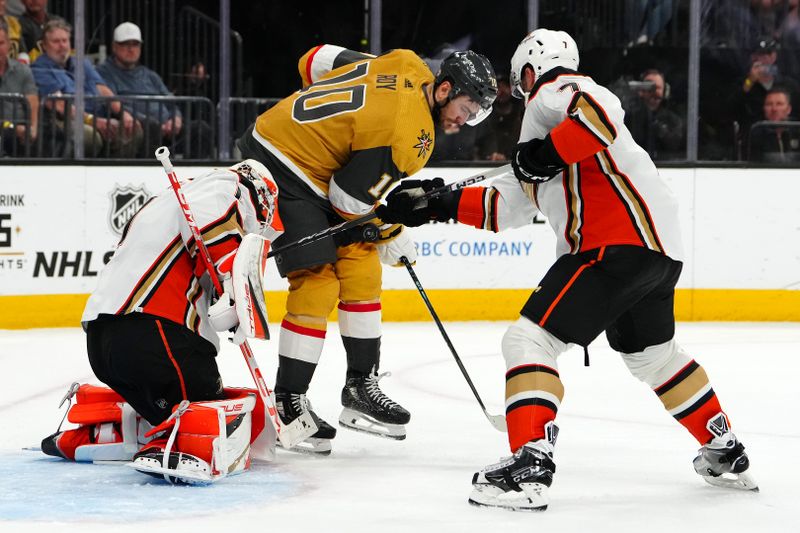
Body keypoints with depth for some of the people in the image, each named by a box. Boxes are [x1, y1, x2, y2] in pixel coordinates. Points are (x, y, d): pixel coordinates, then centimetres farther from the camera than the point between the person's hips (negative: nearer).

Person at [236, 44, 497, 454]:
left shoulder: (407, 66, 1)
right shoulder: (410, 134, -22)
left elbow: (317, 60, 9)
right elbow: (351, 198, -17)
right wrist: (391, 236, -1)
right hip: (281, 173, -11)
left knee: (362, 269, 9)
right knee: (318, 285, -13)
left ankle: (361, 385, 15)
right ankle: (288, 404, -6)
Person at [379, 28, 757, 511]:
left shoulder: (555, 91, -1)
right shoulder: (548, 113, 29)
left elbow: (602, 113, -26)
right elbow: (508, 206, 28)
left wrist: (548, 154, -18)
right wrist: (441, 205, 23)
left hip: (620, 242, -11)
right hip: (660, 245, 11)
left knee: (531, 339, -12)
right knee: (652, 353, 29)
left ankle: (529, 468, -24)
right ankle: (726, 454, 38)